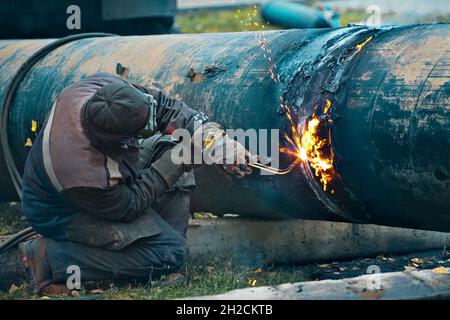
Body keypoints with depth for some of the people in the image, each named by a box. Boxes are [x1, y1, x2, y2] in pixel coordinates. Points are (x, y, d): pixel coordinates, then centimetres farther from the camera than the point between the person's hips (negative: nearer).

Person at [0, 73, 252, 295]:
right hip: (65, 215, -8)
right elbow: (129, 206, -21)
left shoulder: (104, 87, -27)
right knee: (171, 253, -17)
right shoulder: (87, 174, -42)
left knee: (172, 143, -3)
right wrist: (175, 161, -22)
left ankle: (164, 234, 4)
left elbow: (161, 103, -12)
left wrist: (213, 134, -23)